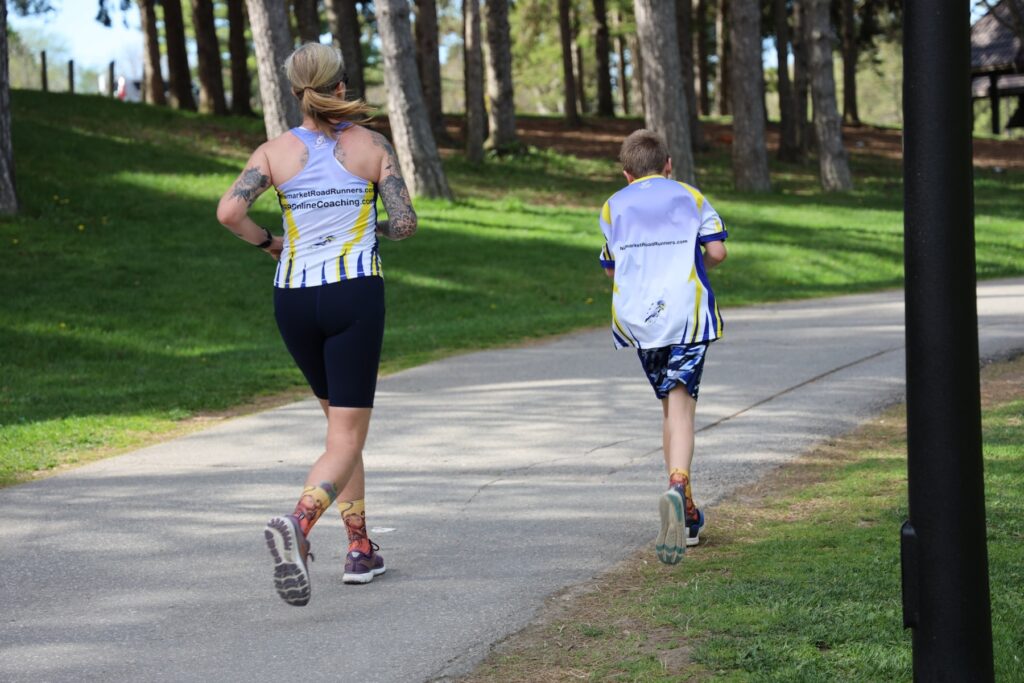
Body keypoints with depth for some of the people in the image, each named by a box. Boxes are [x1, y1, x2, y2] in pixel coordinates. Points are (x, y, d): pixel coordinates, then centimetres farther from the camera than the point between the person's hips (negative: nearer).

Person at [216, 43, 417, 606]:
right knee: (345, 440, -3)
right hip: (355, 295, -3)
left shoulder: (274, 151, 1)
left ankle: (360, 548, 22)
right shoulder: (372, 146, 0)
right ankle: (298, 524, -31)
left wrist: (266, 242, 5)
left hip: (294, 300, 3)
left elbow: (229, 212, -13)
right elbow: (406, 223, -3)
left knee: (342, 419, 22)